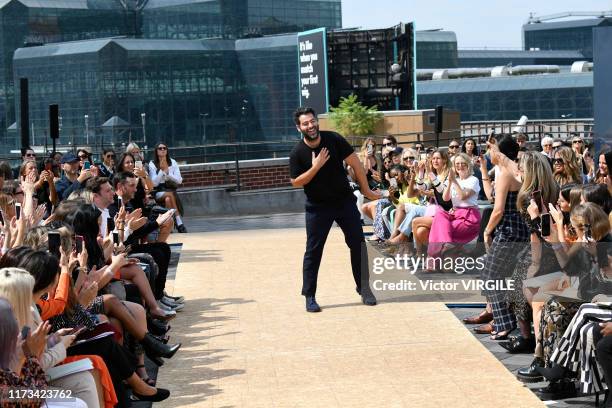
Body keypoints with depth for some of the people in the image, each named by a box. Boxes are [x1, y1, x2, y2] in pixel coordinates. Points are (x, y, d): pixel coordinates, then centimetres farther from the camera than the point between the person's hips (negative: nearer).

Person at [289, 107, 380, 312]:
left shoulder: (334, 140, -11)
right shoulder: (297, 153, -12)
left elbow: (355, 163, -5)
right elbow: (296, 182, -8)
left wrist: (366, 190, -1)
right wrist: (315, 167, -22)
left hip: (344, 200, 1)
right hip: (318, 206, -1)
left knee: (358, 244, 3)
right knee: (313, 250, -1)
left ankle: (364, 289, 15)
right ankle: (309, 296, 8)